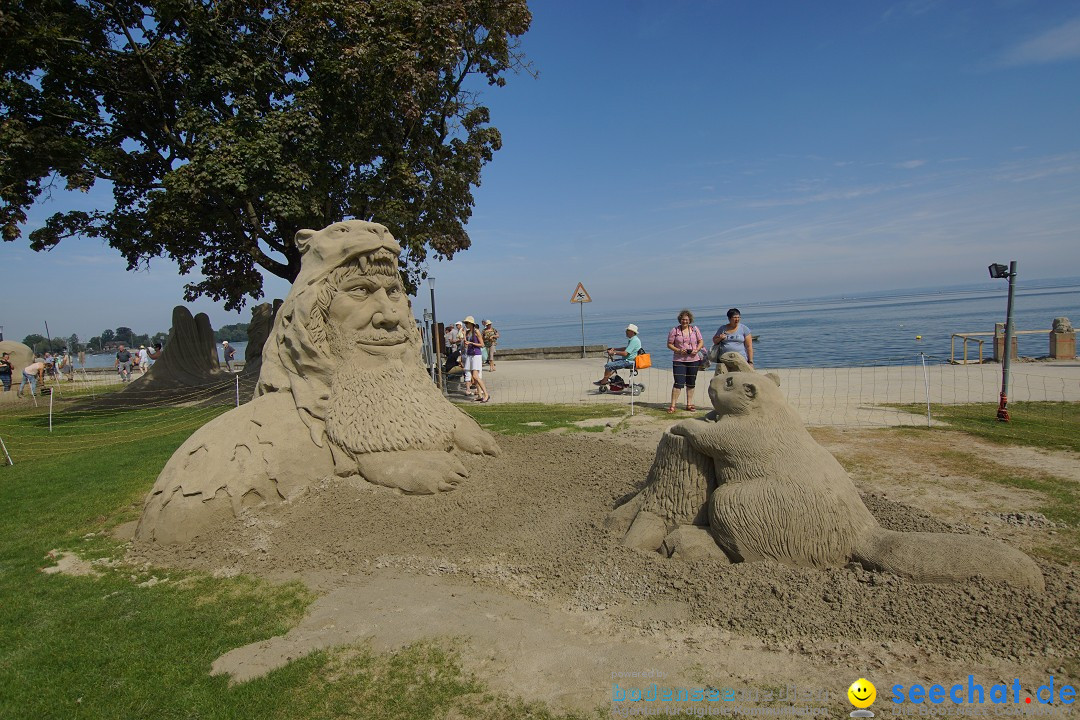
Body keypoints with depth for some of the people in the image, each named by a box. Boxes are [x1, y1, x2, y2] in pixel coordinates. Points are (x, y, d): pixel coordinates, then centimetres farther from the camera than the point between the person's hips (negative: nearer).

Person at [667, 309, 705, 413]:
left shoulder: (695, 329, 8)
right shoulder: (675, 330, 0)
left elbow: (701, 341, 12)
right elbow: (669, 344, 1)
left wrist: (696, 350, -7)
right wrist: (678, 351, -15)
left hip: (693, 360, 3)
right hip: (679, 360, -3)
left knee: (691, 383, 9)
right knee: (678, 383, -10)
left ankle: (689, 404, 20)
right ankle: (672, 405, -7)